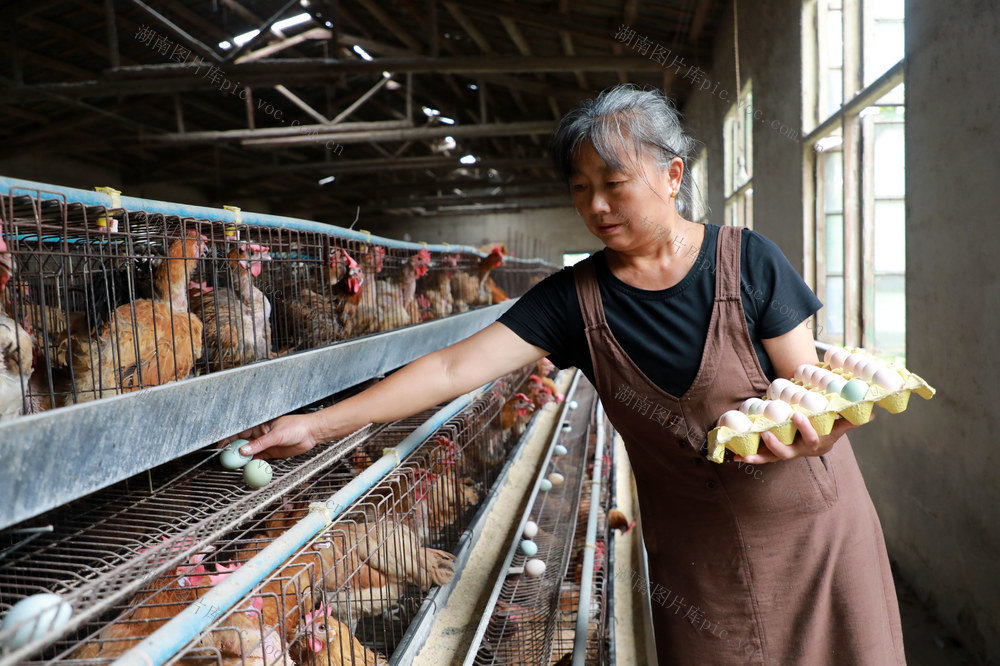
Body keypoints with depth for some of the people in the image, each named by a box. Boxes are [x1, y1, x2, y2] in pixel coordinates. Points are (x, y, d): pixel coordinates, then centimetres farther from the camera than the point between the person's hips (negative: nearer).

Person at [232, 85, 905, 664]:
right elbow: (454, 368, -15)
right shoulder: (576, 298, -10)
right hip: (693, 547, 1)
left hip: (807, 523, 0)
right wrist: (318, 424, -19)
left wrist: (803, 427, -33)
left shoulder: (747, 260, -12)